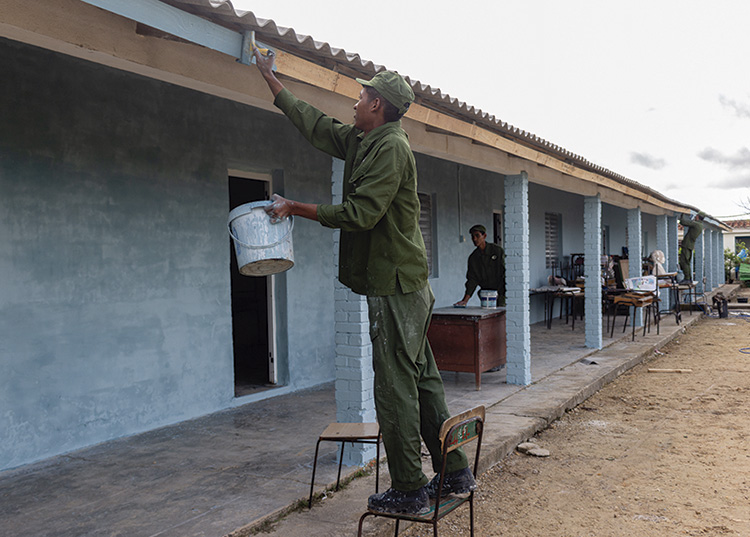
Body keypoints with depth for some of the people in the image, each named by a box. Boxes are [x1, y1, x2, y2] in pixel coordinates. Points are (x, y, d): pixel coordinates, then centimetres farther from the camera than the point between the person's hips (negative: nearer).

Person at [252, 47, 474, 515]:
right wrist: (270, 76, 33)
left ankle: (409, 491, 6)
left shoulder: (391, 147, -13)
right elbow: (311, 122, 26)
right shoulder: (361, 141, 16)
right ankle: (456, 474, 22)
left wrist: (296, 208, -13)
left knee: (396, 389, -4)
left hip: (396, 288, -10)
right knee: (422, 381, 13)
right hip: (407, 287, 10)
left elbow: (360, 213, -20)